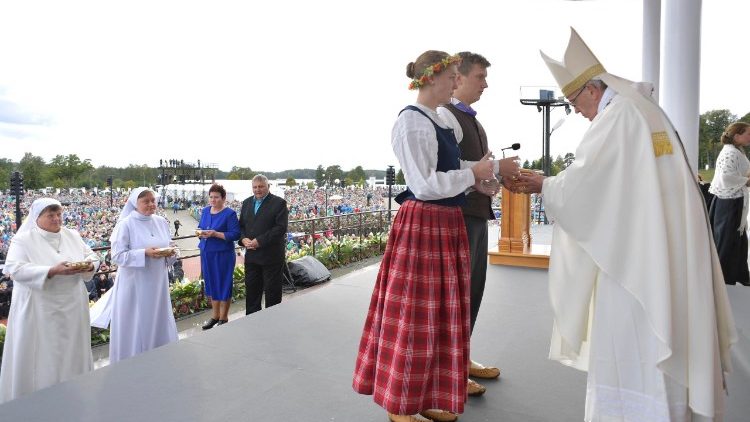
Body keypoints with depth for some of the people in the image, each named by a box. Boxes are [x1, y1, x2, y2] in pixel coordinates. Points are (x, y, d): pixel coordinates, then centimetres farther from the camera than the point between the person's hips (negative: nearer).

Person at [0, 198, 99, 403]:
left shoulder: (72, 236, 7)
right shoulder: (23, 239, -7)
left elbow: (92, 256, 11)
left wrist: (89, 265, -12)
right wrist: (53, 271, -27)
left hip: (72, 306, 5)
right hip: (39, 309, -4)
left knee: (72, 349, 13)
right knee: (41, 354, 3)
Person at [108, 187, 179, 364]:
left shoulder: (162, 222, 5)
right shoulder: (126, 224, -11)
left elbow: (169, 247, 13)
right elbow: (117, 256, -14)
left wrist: (170, 253, -10)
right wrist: (145, 253, -24)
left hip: (157, 282, 5)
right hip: (134, 283, -5)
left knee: (158, 321, 13)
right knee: (135, 324, 5)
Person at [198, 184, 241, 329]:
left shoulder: (229, 213, -11)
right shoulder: (205, 211, 9)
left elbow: (235, 234, -15)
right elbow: (200, 227, 17)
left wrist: (215, 234, -24)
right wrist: (200, 232, -6)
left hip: (223, 254, -6)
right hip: (207, 253, 6)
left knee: (223, 285, 3)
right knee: (211, 284, 14)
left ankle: (223, 318, 17)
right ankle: (215, 316, 29)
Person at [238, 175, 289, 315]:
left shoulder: (279, 203, -8)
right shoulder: (247, 203, 13)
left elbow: (281, 227, -16)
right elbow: (241, 225, 15)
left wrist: (260, 241, -20)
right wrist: (243, 238, -7)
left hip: (271, 255, -6)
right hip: (251, 255, 6)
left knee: (272, 291, 4)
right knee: (251, 290, 14)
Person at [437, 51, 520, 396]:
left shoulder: (473, 121, 19)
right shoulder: (446, 116, -11)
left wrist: (503, 175, 5)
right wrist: (496, 167, -19)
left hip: (477, 213, 10)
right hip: (458, 214, -10)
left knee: (473, 289, 16)